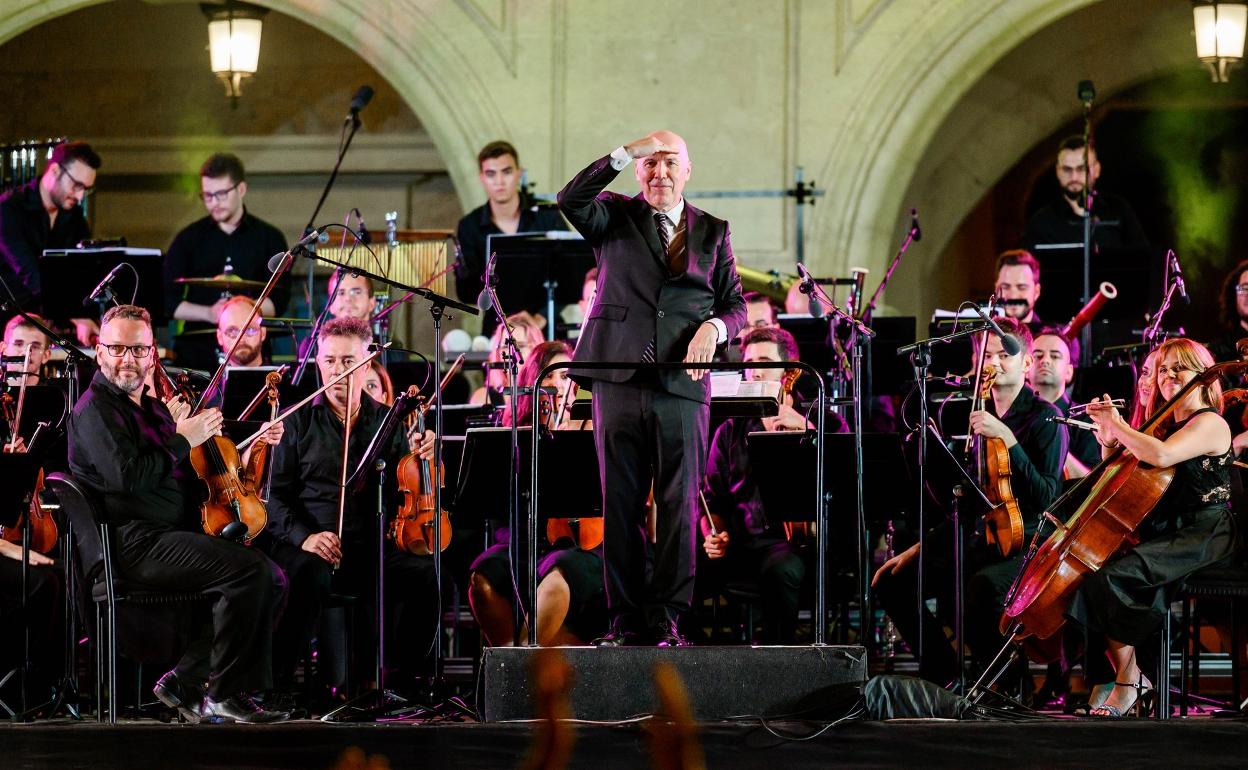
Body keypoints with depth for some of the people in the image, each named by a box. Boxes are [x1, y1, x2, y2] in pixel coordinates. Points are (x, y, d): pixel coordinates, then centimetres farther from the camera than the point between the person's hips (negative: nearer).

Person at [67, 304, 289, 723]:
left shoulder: (152, 408, 23)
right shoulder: (95, 409, -5)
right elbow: (128, 477, -20)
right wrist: (183, 440, -10)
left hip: (178, 536, 9)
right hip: (136, 543, -9)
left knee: (273, 580, -3)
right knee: (250, 567, -25)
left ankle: (184, 681, -2)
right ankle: (225, 694, -15)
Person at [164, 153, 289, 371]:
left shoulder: (269, 239, 7)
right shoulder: (189, 239, 9)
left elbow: (278, 302, 2)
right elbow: (168, 301, 6)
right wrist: (208, 313, -10)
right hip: (196, 354, 1)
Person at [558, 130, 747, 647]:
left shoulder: (712, 232, 16)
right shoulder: (616, 217, 11)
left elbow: (735, 304, 15)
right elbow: (572, 201, -9)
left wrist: (714, 327, -7)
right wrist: (624, 154, -14)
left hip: (683, 385, 1)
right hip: (619, 380, -1)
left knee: (679, 505, -3)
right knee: (620, 503, 1)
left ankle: (668, 617, 1)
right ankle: (625, 617, 5)